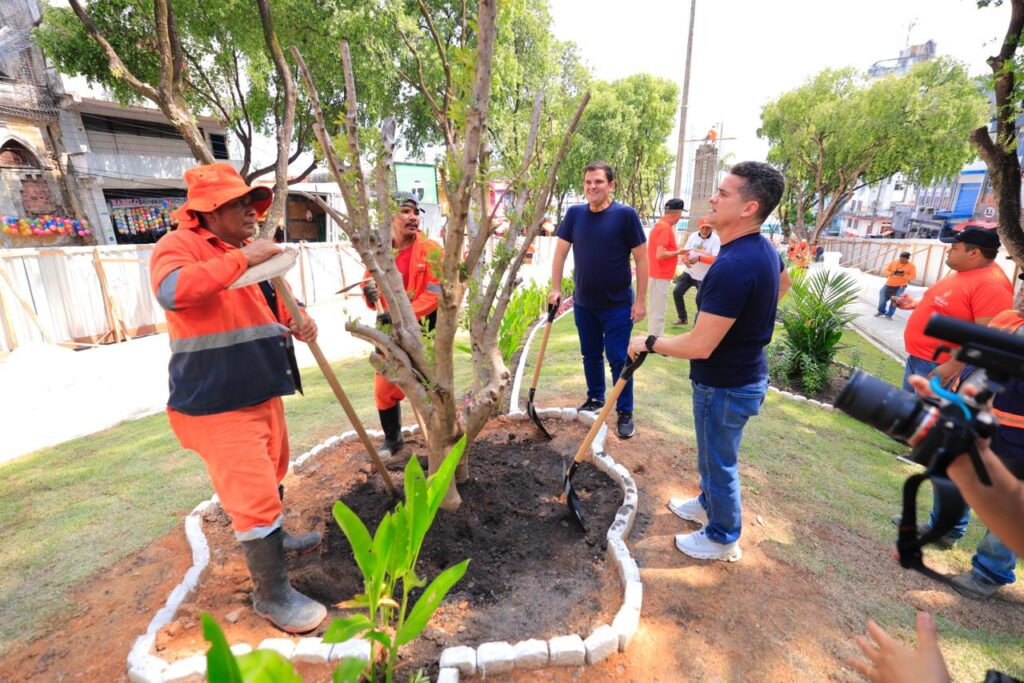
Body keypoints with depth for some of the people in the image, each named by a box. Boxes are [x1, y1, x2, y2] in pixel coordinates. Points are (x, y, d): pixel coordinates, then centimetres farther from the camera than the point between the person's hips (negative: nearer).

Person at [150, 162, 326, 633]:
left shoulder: (246, 252, 15)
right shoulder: (180, 245, -12)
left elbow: (269, 308, 23)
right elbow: (172, 290, -34)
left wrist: (296, 323, 1)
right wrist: (242, 258, -31)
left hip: (261, 391, 9)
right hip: (216, 402, -9)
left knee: (271, 476, 24)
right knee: (252, 493, -5)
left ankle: (273, 538, 48)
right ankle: (272, 594, 10)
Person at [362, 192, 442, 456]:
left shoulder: (430, 249, -10)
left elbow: (435, 293, -17)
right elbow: (371, 289, 13)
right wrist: (370, 296, -11)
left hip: (424, 329, -4)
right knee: (384, 387, 9)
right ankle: (392, 438, 32)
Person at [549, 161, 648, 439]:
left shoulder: (625, 215, -12)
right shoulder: (574, 213, 0)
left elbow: (641, 259, -10)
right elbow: (560, 252, 6)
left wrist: (640, 300, -12)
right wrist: (556, 288, 0)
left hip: (618, 305, -4)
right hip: (583, 303, 4)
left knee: (618, 359, 2)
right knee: (590, 355, 17)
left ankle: (625, 412, 16)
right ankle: (595, 398, 35)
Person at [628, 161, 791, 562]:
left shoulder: (733, 266, -32)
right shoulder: (764, 249, 0)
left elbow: (699, 346, -31)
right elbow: (782, 284, 25)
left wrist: (648, 343, -16)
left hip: (725, 386, -10)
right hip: (745, 373, 10)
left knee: (719, 461, 11)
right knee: (713, 453, 28)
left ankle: (722, 539, 34)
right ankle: (708, 504, 51)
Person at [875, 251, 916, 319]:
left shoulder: (911, 266, -3)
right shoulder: (894, 263, 2)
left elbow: (913, 276, -6)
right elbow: (886, 270, 5)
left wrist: (903, 276, -21)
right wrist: (891, 273, -16)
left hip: (900, 286, -2)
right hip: (889, 285, 2)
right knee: (883, 298, 5)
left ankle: (889, 314, 10)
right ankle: (881, 311, 26)